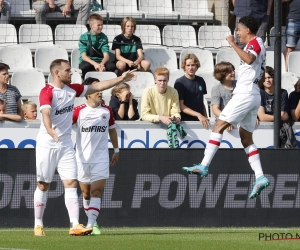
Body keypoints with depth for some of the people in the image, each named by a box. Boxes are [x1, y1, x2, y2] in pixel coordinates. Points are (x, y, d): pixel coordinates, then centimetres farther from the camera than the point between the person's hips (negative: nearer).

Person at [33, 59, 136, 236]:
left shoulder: (72, 89, 7)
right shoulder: (47, 91, -14)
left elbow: (97, 87, 17)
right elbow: (46, 113, -30)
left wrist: (121, 79, 15)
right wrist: (51, 131, -49)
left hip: (66, 145, 6)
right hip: (47, 145, -6)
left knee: (71, 183, -5)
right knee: (43, 185, 2)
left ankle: (75, 225, -11)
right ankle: (38, 225, 12)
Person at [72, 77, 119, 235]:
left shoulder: (107, 111, 4)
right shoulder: (79, 111, -5)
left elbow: (112, 130, 18)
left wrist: (116, 151, 21)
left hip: (101, 158, 1)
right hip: (83, 158, -1)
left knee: (97, 191, -12)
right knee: (86, 192, 8)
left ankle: (92, 223, -18)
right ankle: (92, 221, 23)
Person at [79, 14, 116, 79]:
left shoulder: (104, 37, 4)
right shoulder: (84, 37, -4)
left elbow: (106, 55, -5)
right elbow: (84, 56, -12)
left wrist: (102, 64, -28)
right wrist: (94, 64, -31)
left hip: (100, 62, 3)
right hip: (88, 62, -3)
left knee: (112, 66, -29)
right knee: (85, 66, -39)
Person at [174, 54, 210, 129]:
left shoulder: (200, 81, 12)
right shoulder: (179, 82, -4)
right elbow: (181, 106, -8)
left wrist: (205, 117, 12)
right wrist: (198, 115, -16)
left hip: (200, 121, 4)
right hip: (185, 120, -4)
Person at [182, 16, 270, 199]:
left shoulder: (255, 42, -7)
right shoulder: (257, 44, 23)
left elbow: (249, 59, -29)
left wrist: (233, 44, -25)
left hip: (245, 93, -10)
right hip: (254, 95, 10)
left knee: (218, 127, -11)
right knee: (246, 138, 9)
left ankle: (204, 166, -18)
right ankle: (260, 177, 0)